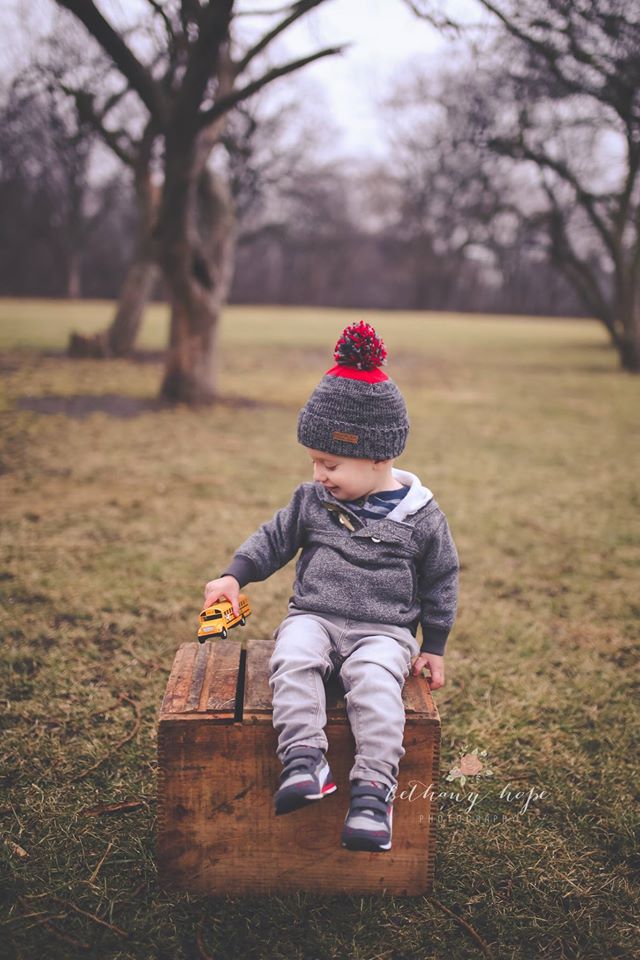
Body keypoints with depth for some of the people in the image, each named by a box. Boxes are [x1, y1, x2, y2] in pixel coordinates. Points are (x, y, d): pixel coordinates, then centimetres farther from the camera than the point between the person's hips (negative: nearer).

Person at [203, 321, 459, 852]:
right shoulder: (312, 501, 6)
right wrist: (234, 576, 4)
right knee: (293, 661, -30)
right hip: (313, 616, 3)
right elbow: (274, 538, 17)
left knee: (374, 680, -33)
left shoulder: (420, 516, -2)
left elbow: (442, 579, 8)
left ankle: (374, 789, -32)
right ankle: (305, 762, -32)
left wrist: (434, 646, 10)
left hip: (384, 629, -2)